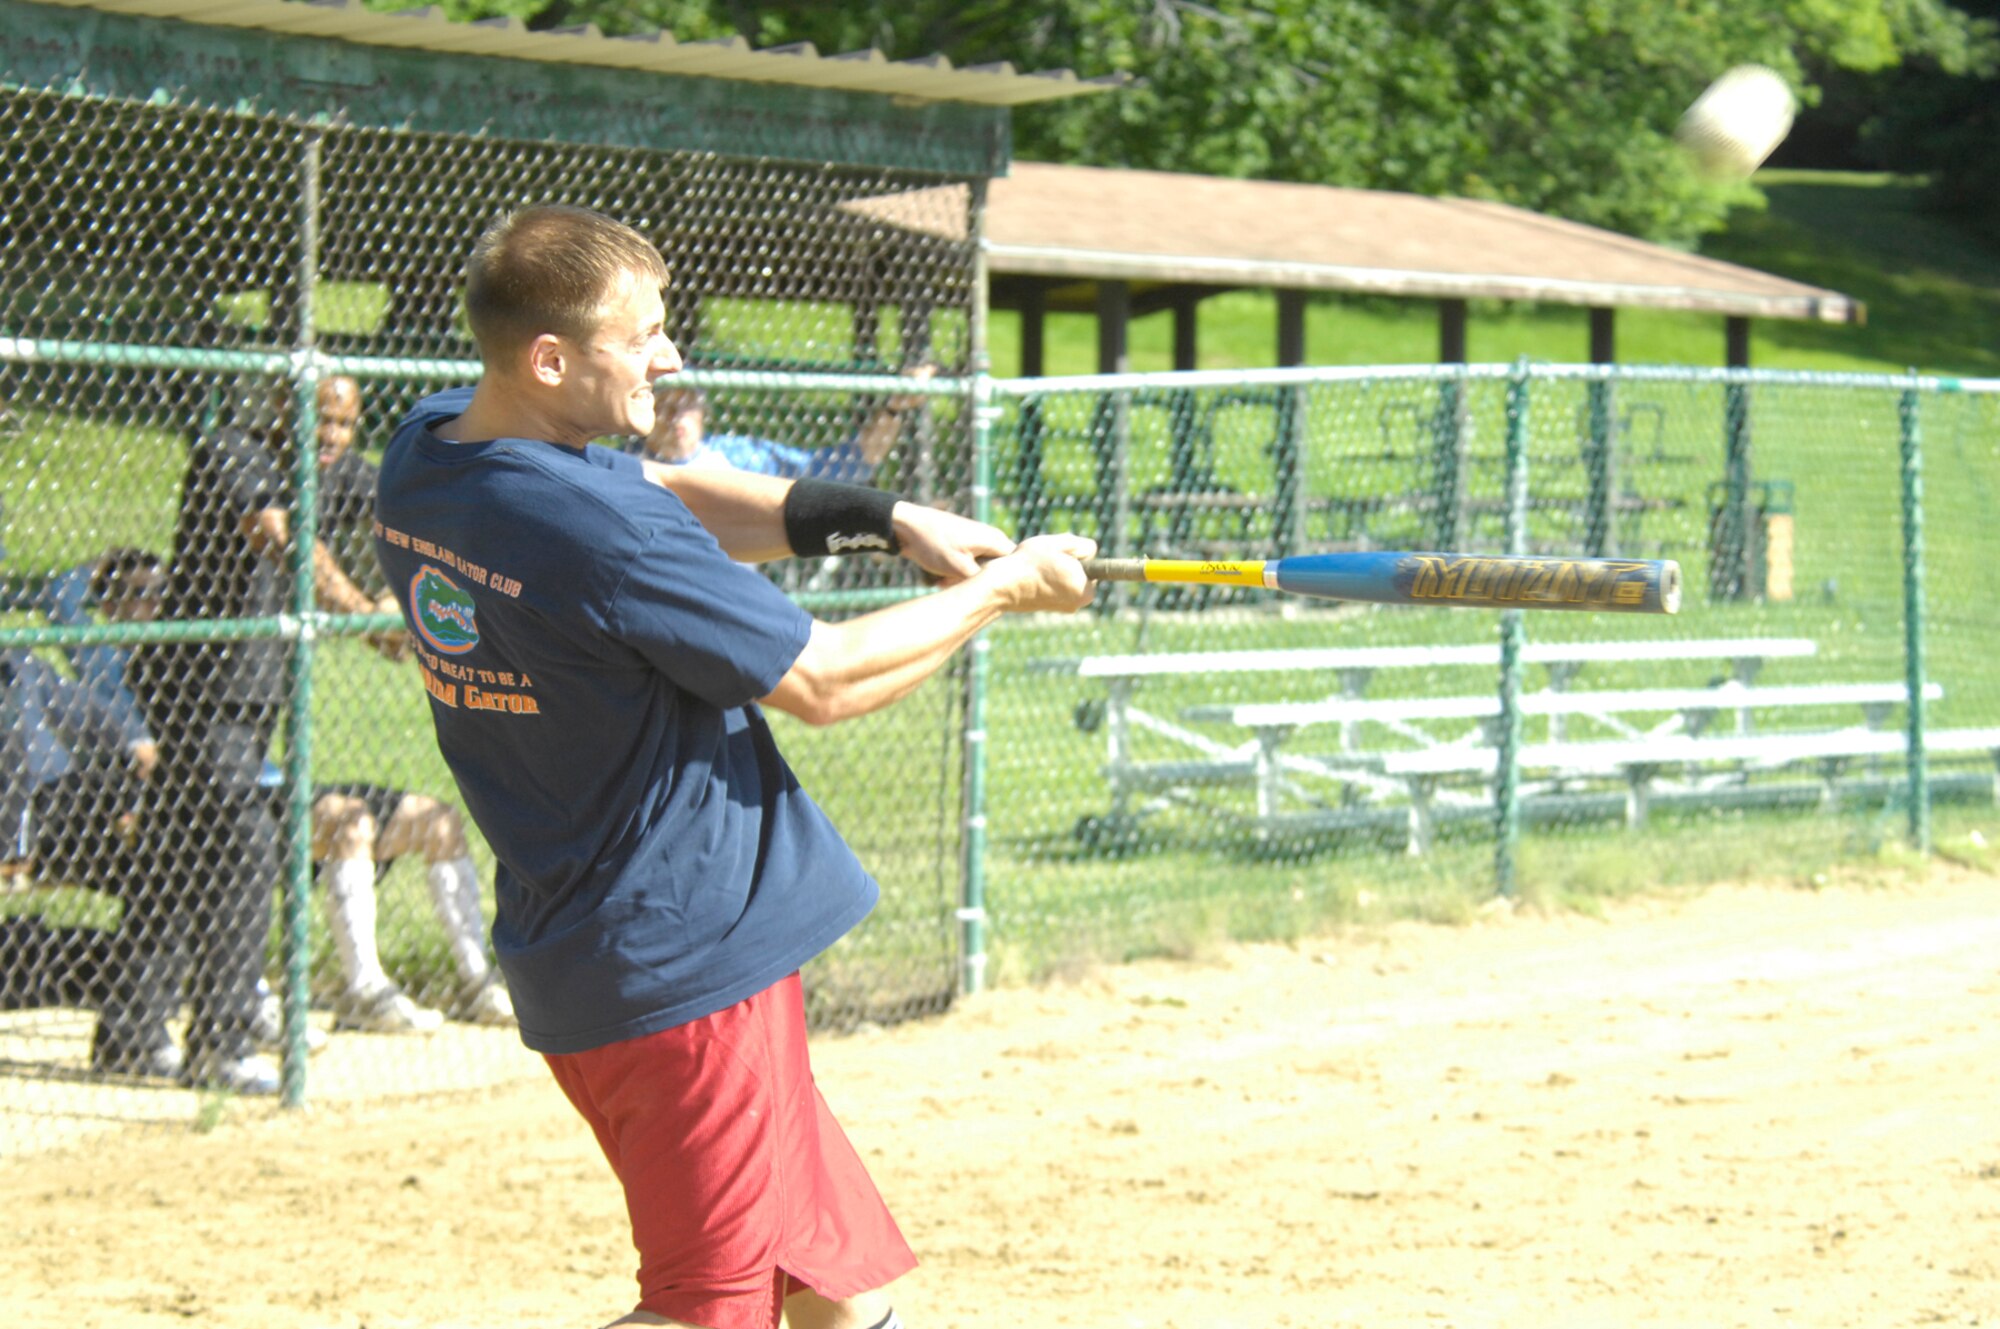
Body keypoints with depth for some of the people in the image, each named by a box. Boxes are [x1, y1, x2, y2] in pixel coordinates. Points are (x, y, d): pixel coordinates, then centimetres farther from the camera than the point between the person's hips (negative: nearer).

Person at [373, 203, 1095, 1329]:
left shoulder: (428, 447, 4)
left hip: (581, 968, 10)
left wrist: (881, 518, 5)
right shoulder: (600, 531, -23)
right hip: (688, 969, -10)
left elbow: (666, 499, 16)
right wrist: (1003, 589, 2)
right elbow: (826, 681, -13)